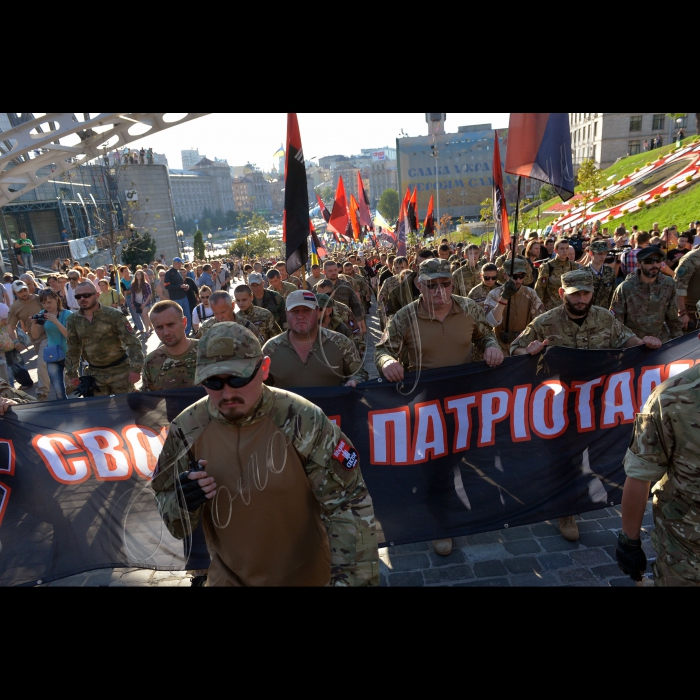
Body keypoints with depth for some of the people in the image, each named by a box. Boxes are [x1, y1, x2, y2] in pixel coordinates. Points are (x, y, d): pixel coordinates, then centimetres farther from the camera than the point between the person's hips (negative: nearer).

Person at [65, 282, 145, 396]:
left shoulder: (114, 315, -13)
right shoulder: (73, 320, 1)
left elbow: (132, 342, -15)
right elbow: (73, 349, 11)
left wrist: (135, 368, -22)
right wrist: (72, 373, 10)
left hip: (120, 370, -4)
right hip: (94, 372, 4)